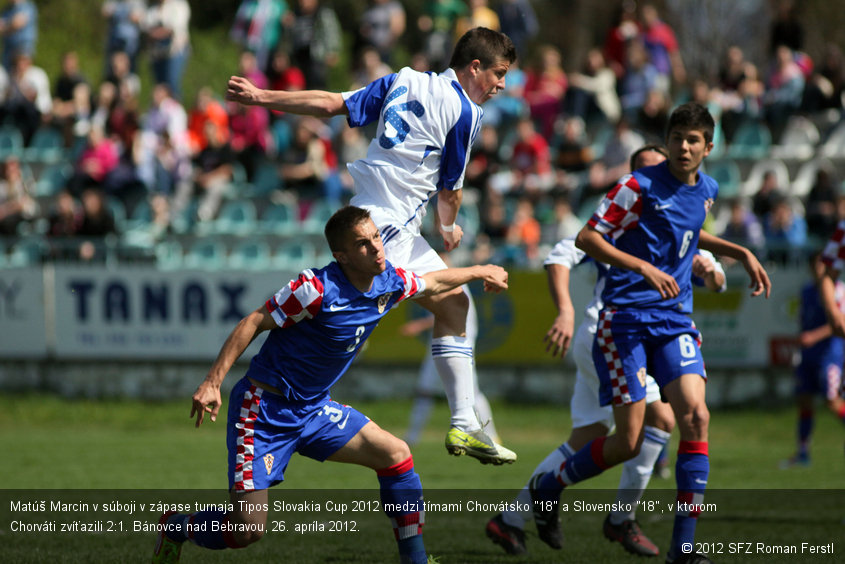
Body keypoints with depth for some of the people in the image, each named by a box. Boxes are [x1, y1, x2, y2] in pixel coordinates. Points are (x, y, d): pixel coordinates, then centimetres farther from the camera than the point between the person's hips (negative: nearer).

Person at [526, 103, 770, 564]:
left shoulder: (706, 190, 10)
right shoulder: (641, 186, -10)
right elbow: (586, 238, -13)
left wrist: (741, 254, 25)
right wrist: (644, 268, -23)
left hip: (675, 319, 5)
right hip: (625, 318, -5)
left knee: (695, 416, -16)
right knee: (628, 442, -7)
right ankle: (548, 487, 22)